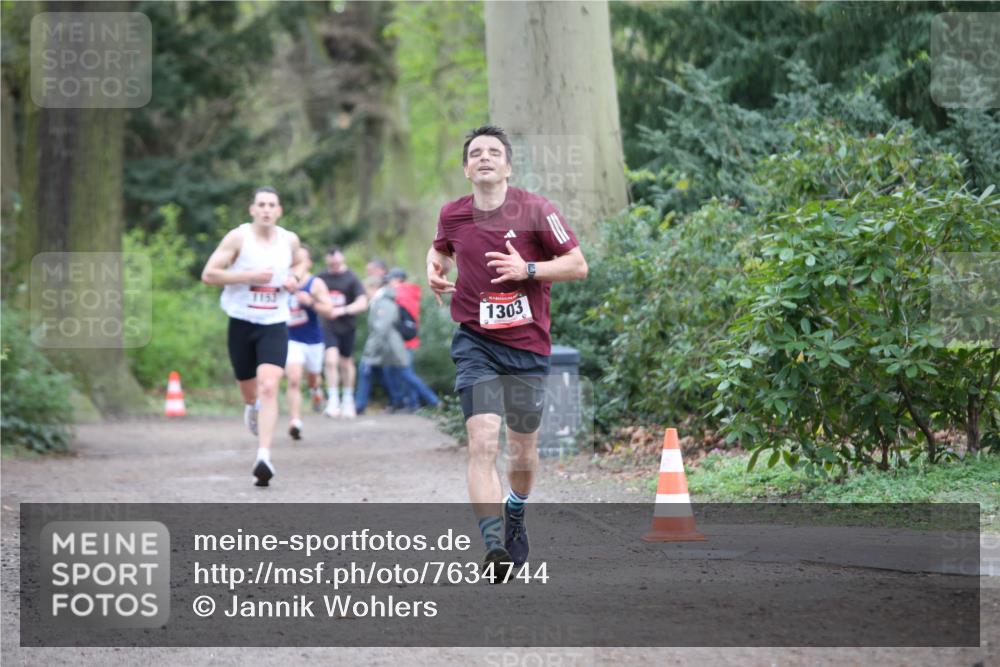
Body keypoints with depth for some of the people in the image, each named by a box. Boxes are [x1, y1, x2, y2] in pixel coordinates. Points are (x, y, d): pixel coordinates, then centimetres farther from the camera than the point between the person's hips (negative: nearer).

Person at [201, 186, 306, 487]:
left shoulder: (289, 240, 3)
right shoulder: (238, 237, -8)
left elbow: (299, 263, 26)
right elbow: (208, 274, -11)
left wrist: (295, 277, 2)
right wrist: (249, 275, -20)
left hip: (275, 325, 0)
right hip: (241, 323, 0)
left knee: (269, 387, -19)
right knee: (249, 392, 13)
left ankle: (264, 457, -23)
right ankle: (253, 406, 53)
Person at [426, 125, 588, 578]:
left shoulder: (534, 210, -7)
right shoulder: (452, 215, 2)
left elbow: (578, 266, -4)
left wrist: (527, 269, -18)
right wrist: (435, 271, 3)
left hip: (528, 345, 0)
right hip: (475, 342, 0)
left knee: (522, 447, 11)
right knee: (483, 441, -18)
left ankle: (515, 516, 43)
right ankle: (493, 546, -25)